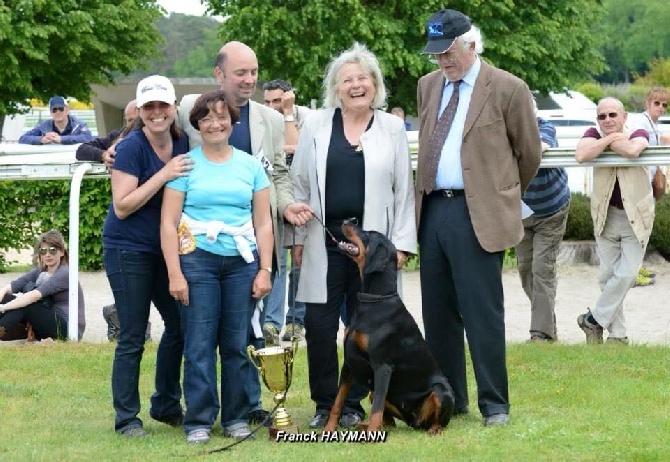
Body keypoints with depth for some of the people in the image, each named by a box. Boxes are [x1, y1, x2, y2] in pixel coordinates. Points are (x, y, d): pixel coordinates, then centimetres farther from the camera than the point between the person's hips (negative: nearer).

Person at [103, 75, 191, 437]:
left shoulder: (182, 144, 2)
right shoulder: (131, 147, -15)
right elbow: (122, 206, -18)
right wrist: (163, 176, -25)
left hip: (165, 249, 7)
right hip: (129, 250, -6)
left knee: (179, 325, 11)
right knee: (132, 337, -3)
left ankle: (166, 406, 26)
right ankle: (126, 418, 6)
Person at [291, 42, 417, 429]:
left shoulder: (392, 128, 5)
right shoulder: (316, 125, 5)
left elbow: (404, 190, 5)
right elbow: (300, 184, 8)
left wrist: (401, 243, -1)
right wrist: (298, 237, 3)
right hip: (325, 240, 0)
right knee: (320, 324, -2)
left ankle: (353, 405, 14)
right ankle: (325, 405, 9)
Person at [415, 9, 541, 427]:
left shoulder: (508, 89, -5)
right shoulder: (428, 86, 13)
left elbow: (529, 152, 4)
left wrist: (506, 197, 15)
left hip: (479, 215, -6)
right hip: (433, 210, 6)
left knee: (483, 314, -6)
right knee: (438, 314, 10)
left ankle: (495, 404, 2)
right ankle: (447, 400, 18)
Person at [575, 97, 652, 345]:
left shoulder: (639, 134, -9)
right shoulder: (594, 134, -5)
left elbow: (632, 150, -33)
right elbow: (581, 155, -26)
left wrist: (610, 141, -17)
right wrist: (609, 138, -21)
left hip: (636, 217, -2)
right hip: (606, 216, 2)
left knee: (626, 274, -9)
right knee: (608, 275, 6)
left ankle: (594, 319, 6)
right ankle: (617, 333, 15)